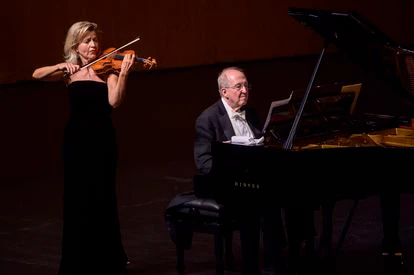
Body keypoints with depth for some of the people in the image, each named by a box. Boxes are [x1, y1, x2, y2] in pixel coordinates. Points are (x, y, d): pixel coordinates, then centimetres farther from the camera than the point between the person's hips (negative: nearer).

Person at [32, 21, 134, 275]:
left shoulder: (107, 69, -3)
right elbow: (37, 74, -9)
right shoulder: (69, 71, 4)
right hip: (76, 140, 2)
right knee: (77, 200, 6)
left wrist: (123, 72, -31)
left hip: (102, 140, -2)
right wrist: (61, 67, -25)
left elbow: (114, 102, -19)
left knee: (101, 199, 3)